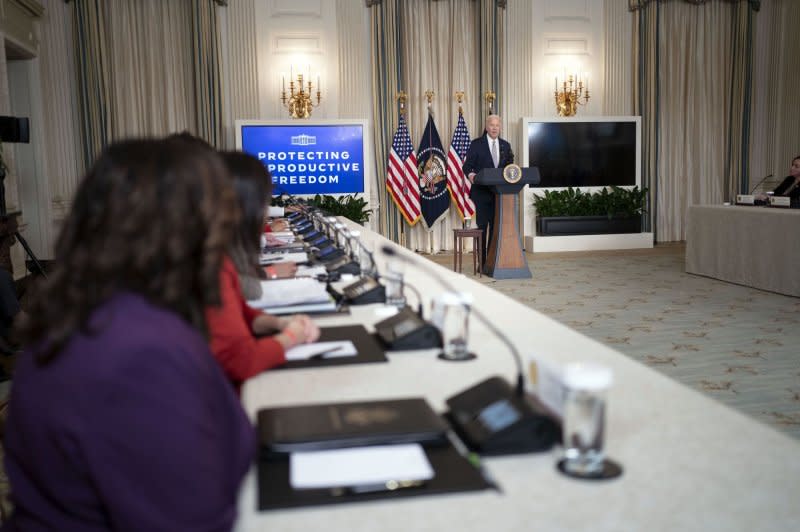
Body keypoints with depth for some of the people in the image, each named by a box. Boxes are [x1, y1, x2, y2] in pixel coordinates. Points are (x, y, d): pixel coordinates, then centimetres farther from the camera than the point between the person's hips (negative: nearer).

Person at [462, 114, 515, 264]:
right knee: (482, 226, -1)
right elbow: (467, 166, -3)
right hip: (482, 192, -4)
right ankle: (482, 261, 3)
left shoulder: (505, 145, 12)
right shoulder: (476, 144, 0)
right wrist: (470, 174, -24)